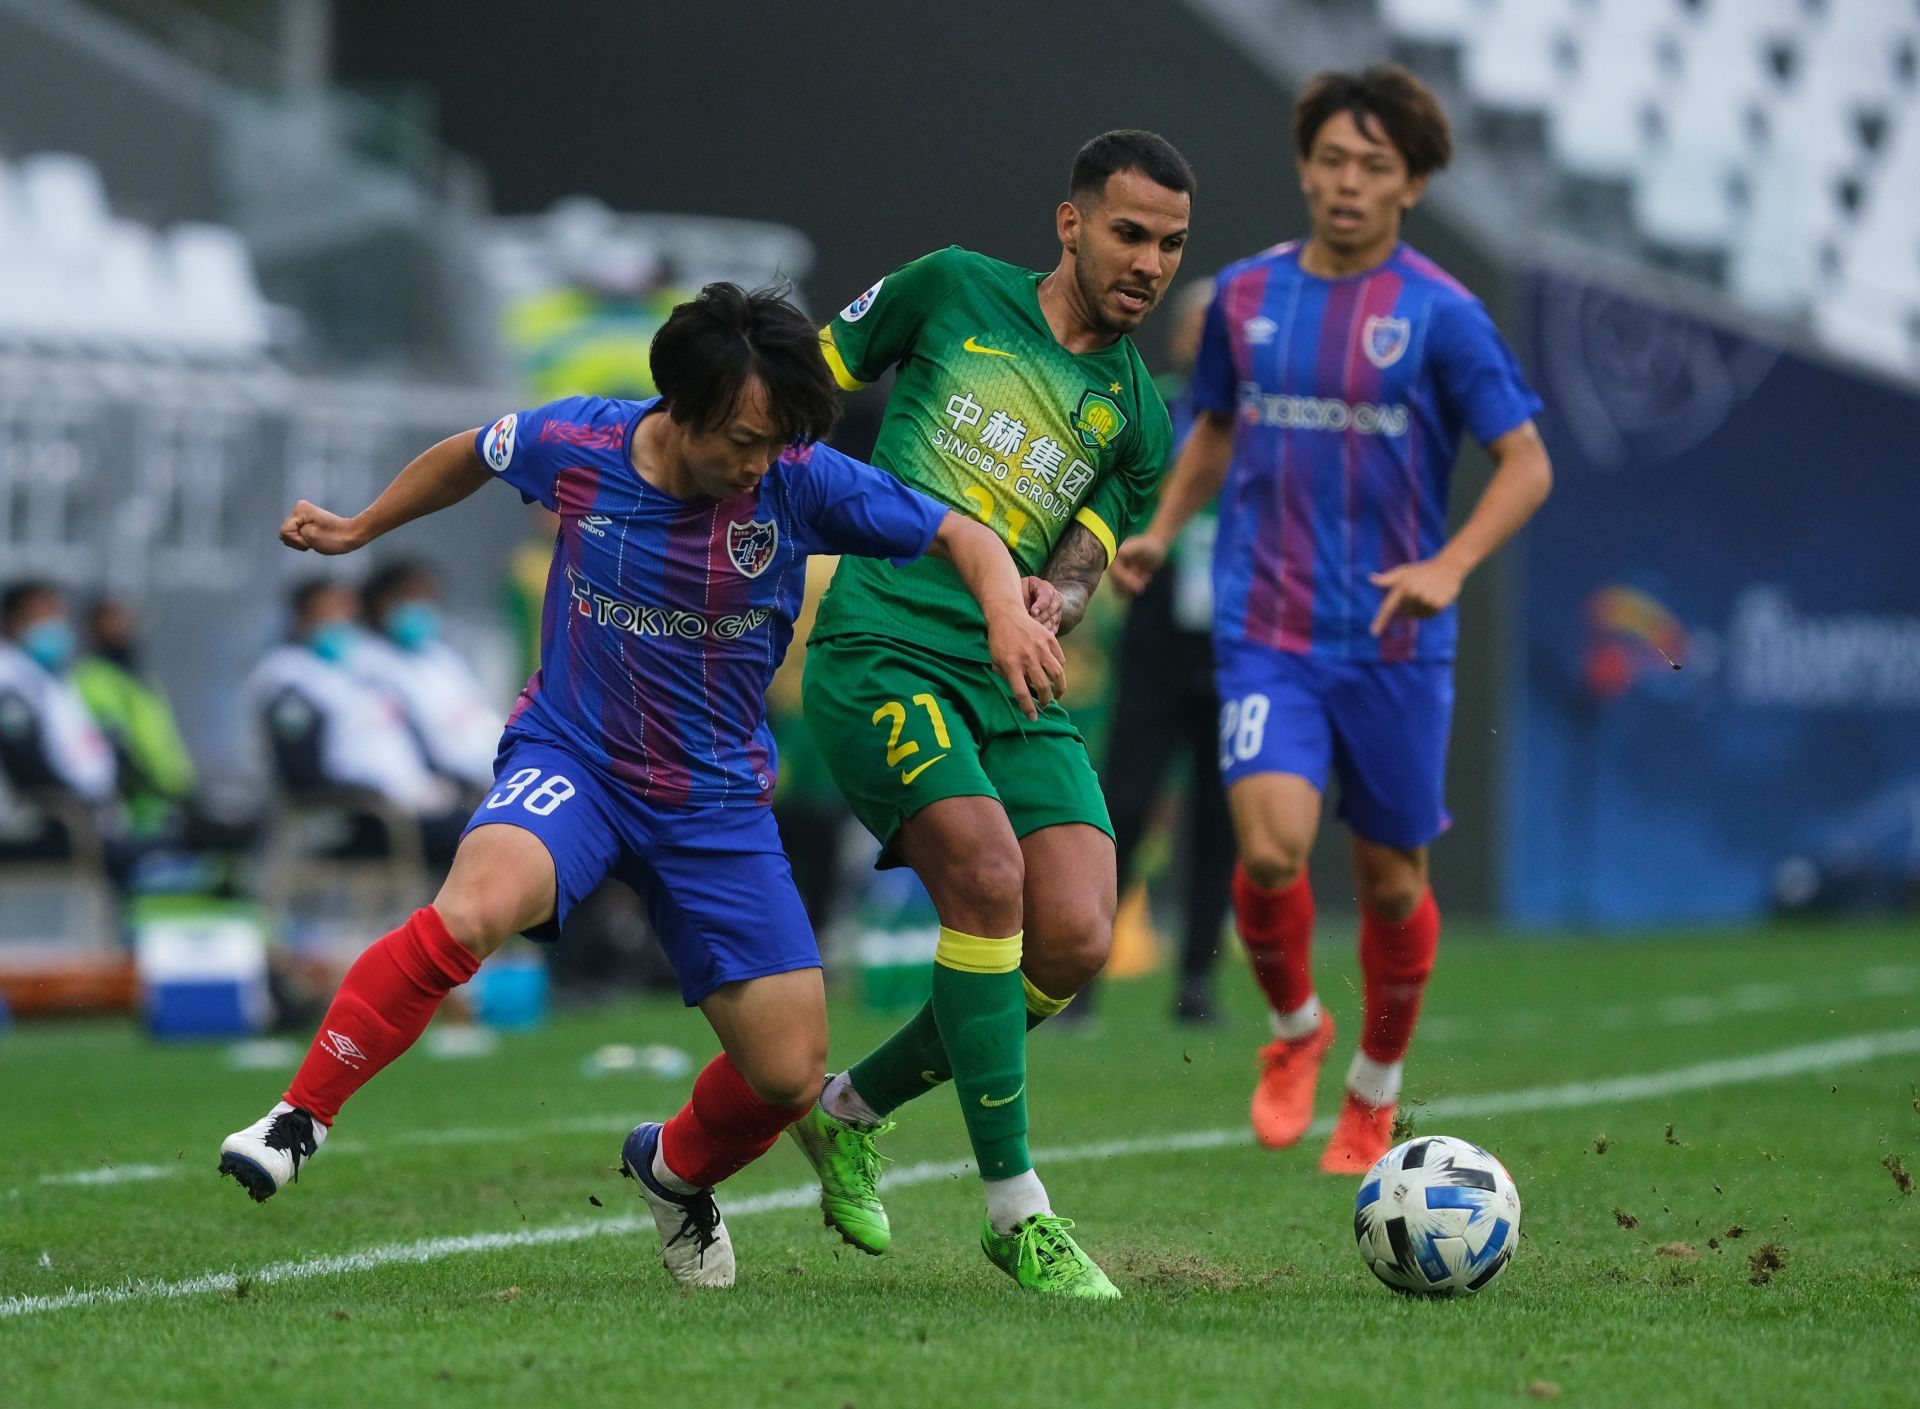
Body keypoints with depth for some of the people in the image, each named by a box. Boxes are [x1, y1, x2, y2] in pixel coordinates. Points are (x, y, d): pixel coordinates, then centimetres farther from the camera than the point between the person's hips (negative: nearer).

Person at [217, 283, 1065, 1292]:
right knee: (471, 911, -35)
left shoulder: (803, 484, -15)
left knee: (789, 1075, 0)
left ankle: (675, 1170, 35)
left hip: (717, 802, 2)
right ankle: (298, 1119, -23)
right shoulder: (573, 444, -12)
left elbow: (962, 537, -6)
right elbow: (471, 456, 11)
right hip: (569, 762, -2)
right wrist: (356, 530, 20)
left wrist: (1008, 614, -27)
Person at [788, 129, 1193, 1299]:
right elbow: (817, 382, 17)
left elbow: (1076, 576, 6)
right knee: (986, 874, -25)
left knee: (1075, 939, -12)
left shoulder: (1138, 421, 11)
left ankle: (852, 1113, 12)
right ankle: (1017, 1211, -18)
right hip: (881, 645, -4)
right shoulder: (954, 290, 5)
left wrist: (1048, 608, -16)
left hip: (1011, 679, 4)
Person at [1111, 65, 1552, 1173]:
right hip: (1267, 631, 1)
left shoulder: (1441, 314, -6)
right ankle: (1295, 1027, 11)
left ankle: (1377, 1085, 32)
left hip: (1394, 643, -1)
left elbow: (1527, 464, -6)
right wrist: (1164, 531, 7)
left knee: (1391, 874, 8)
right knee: (1271, 848, -18)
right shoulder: (1245, 296, 5)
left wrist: (1449, 565, -21)